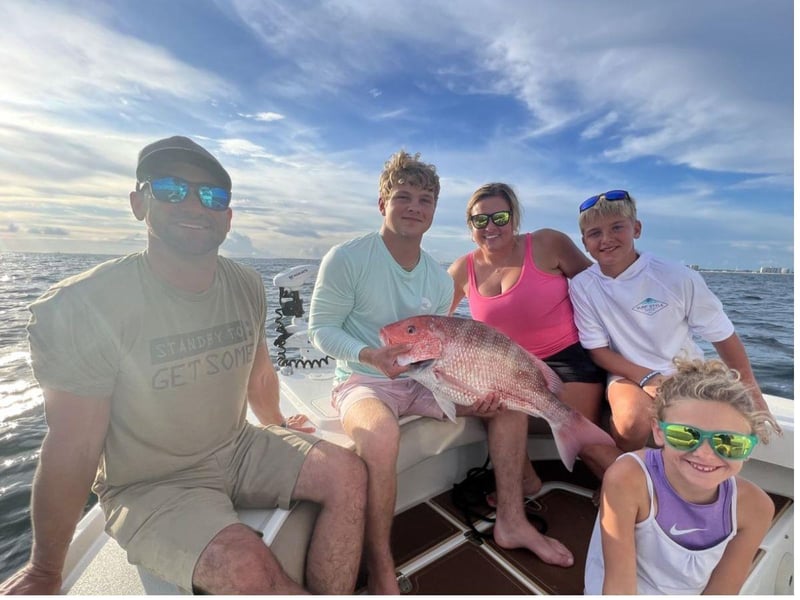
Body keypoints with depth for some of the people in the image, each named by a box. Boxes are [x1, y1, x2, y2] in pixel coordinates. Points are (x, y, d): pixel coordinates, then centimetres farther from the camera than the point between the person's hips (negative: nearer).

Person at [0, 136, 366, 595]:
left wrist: (276, 427, 24)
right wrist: (45, 571, -1)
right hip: (148, 485, -4)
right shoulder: (79, 307, -19)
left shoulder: (248, 287, -5)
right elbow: (73, 451, -14)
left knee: (349, 473, -11)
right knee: (248, 569, -27)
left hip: (238, 450, 5)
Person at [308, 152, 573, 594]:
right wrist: (370, 355, -28)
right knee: (380, 434, -39)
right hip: (363, 381, -5)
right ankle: (380, 573, -13)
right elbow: (320, 329, -11)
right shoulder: (346, 258, -12)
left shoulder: (440, 279, 4)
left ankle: (511, 522, 12)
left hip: (421, 381, 6)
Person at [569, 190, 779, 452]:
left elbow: (724, 337, -1)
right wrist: (648, 379, -20)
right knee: (633, 422, -31)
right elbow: (598, 350, -7)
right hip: (629, 374, -1)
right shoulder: (582, 286, -11)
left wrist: (754, 398, 5)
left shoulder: (679, 278, -12)